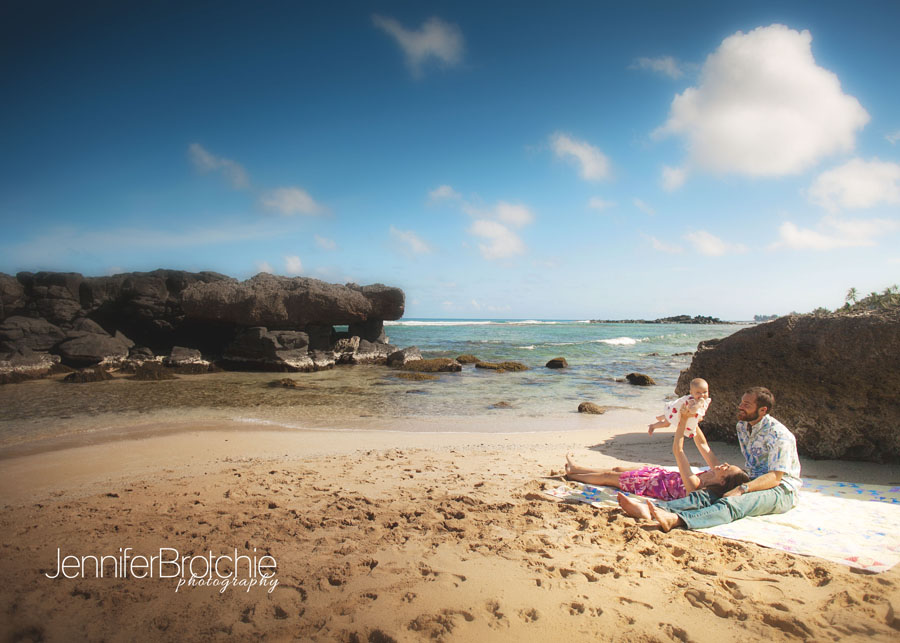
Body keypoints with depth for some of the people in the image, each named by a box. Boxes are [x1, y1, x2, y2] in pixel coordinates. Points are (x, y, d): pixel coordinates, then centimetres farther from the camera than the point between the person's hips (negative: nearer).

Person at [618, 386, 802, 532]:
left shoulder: (778, 434, -14)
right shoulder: (742, 426, 11)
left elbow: (775, 478, -21)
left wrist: (742, 489, -32)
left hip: (782, 491, -7)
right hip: (753, 483, 7)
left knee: (732, 503, -36)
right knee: (706, 494, -20)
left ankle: (676, 520, -63)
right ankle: (650, 510, -43)